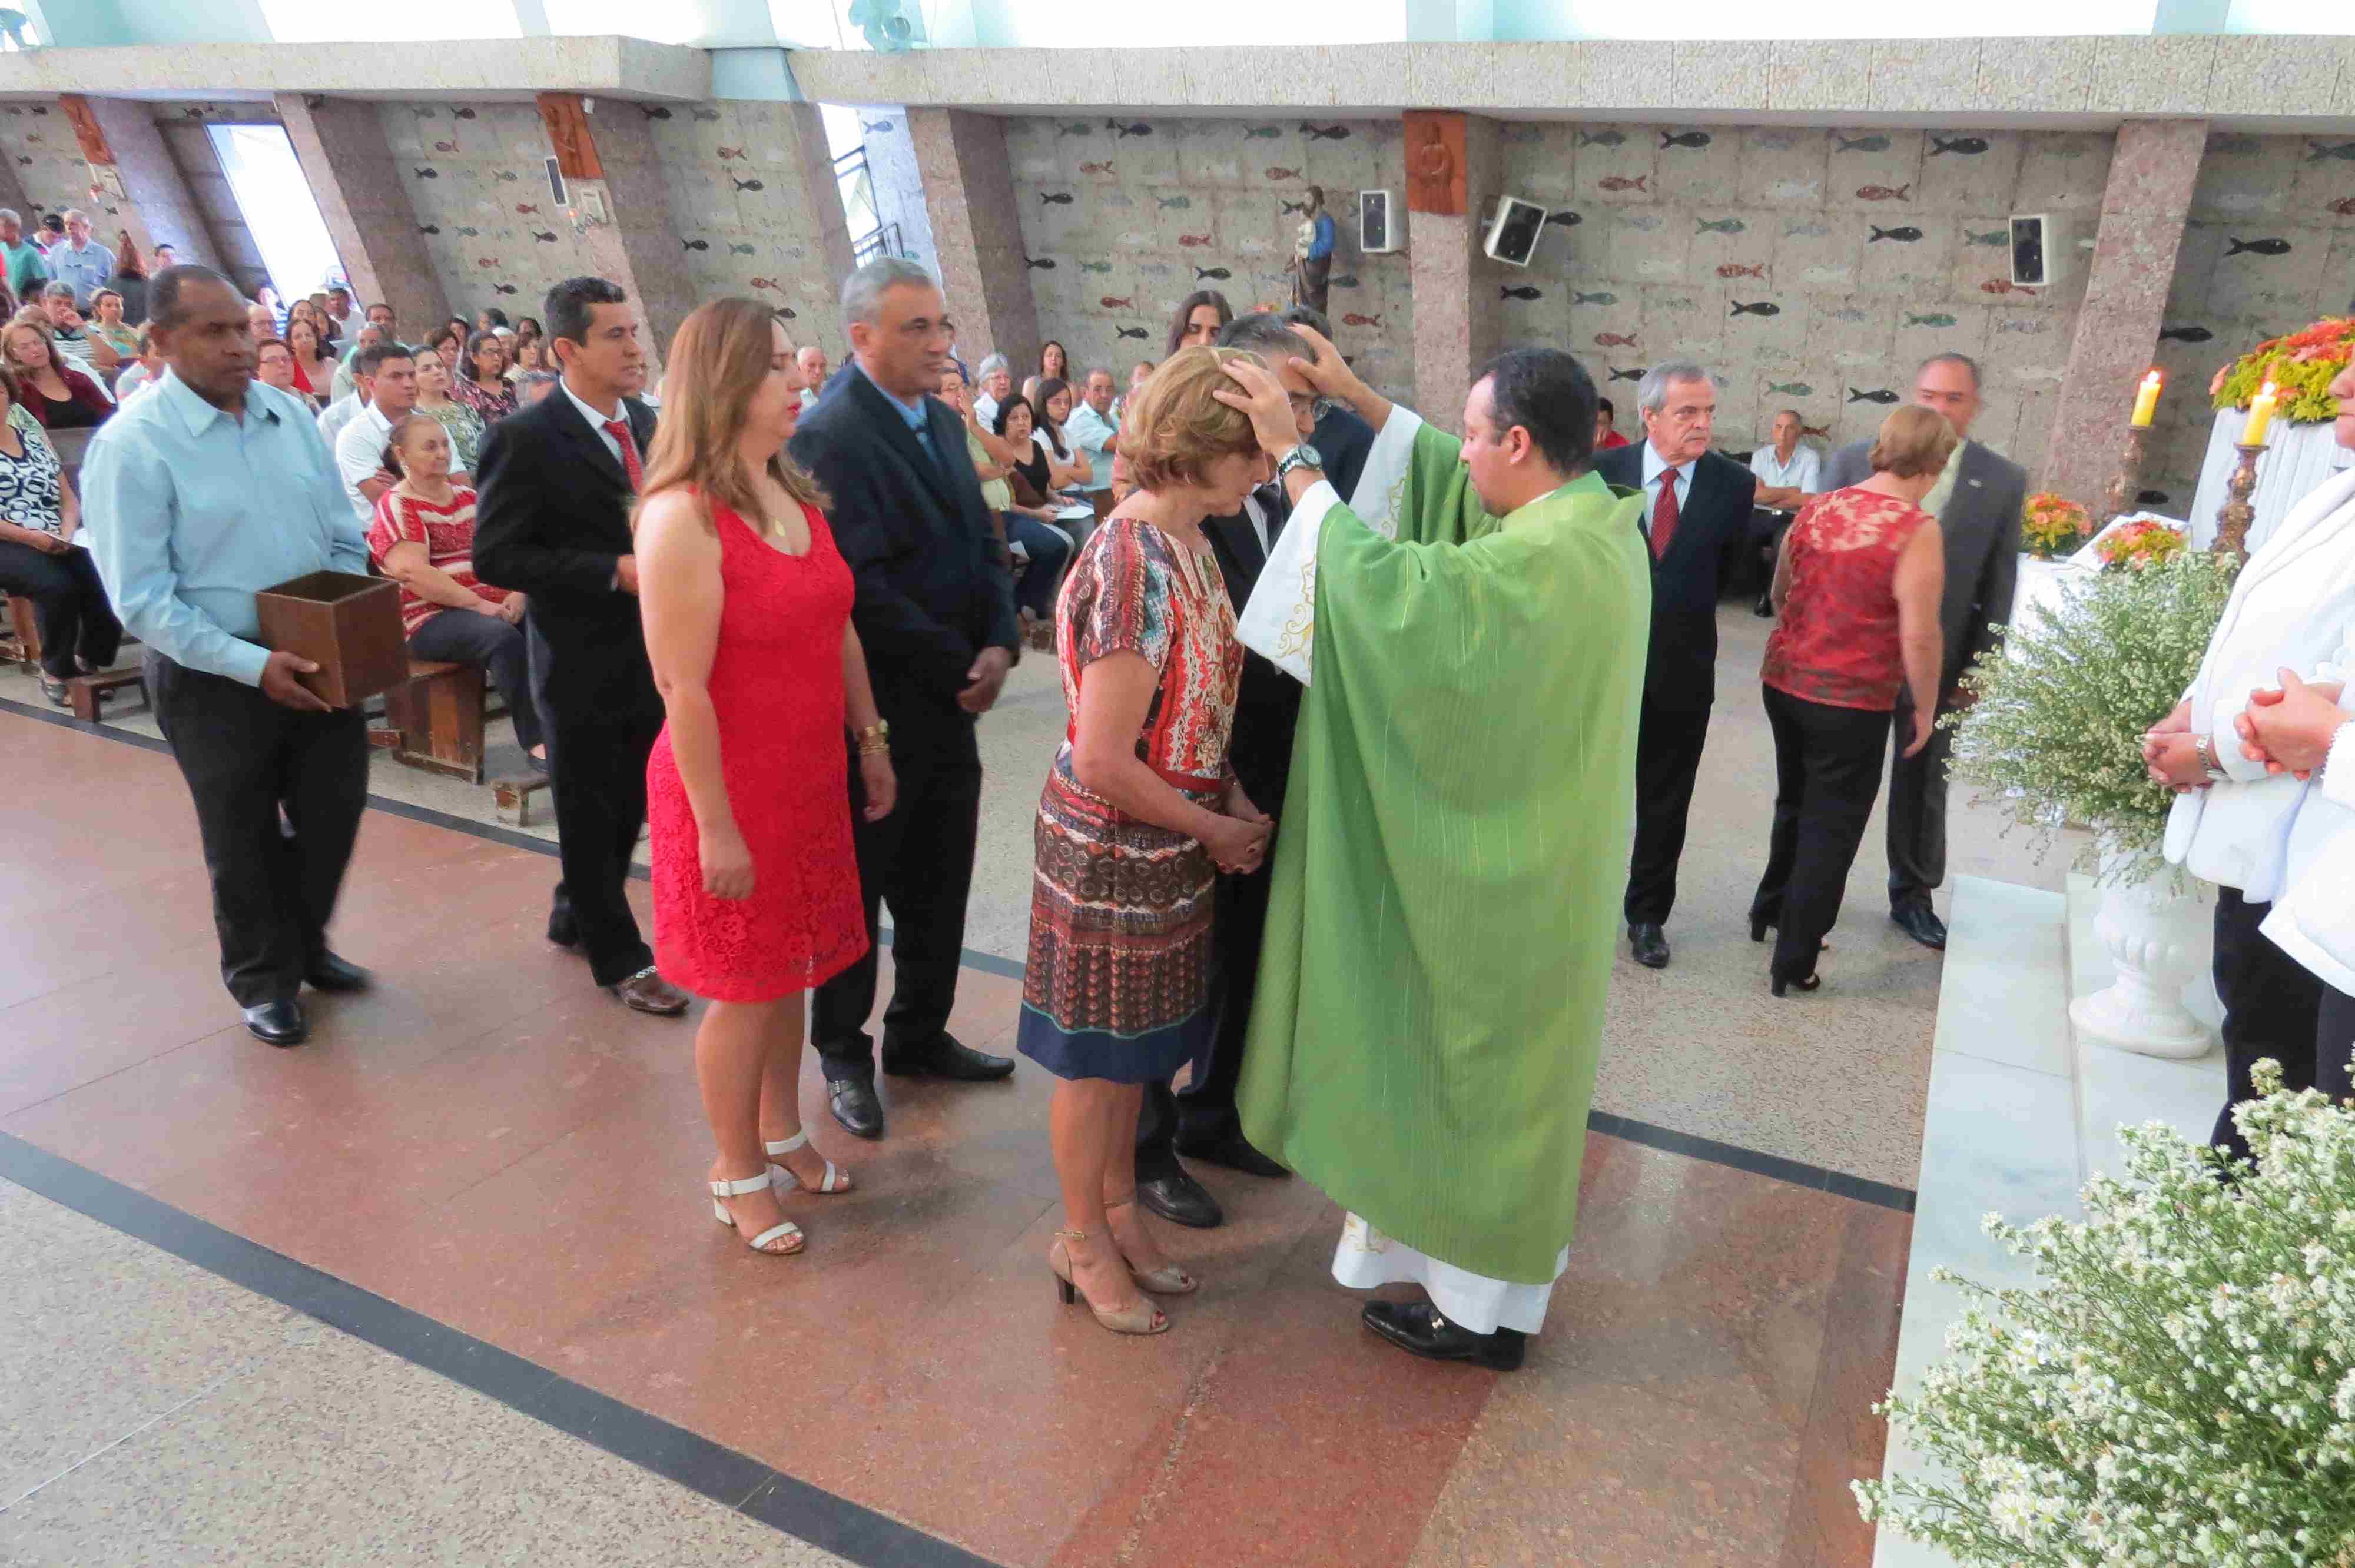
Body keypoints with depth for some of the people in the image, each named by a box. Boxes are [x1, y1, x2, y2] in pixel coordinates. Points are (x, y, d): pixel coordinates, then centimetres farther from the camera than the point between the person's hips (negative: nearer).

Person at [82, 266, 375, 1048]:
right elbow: (141, 598, -17)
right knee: (244, 838, 12)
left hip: (317, 661, 5)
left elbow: (344, 536, 8)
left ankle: (305, 943, 42)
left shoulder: (291, 415, 1)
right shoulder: (131, 446, -15)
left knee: (334, 809, 16)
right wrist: (254, 665, -23)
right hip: (215, 676, -4)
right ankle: (263, 979, 34)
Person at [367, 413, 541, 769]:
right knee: (505, 638, -36)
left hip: (496, 607, 6)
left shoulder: (468, 497, 19)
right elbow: (413, 573, -15)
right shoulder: (396, 507, -1)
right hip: (432, 620, -6)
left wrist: (516, 593, -8)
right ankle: (535, 738, -33)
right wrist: (480, 604, -20)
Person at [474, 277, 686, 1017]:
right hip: (582, 663, -6)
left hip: (651, 656, 6)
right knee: (591, 813, 10)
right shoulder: (525, 439, -15)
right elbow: (495, 556, -17)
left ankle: (577, 915, 41)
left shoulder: (646, 422, 5)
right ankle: (618, 955, 25)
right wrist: (612, 572, -23)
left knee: (629, 804, 19)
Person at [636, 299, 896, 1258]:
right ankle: (738, 1175, 28)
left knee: (792, 968, 19)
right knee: (745, 988, 7)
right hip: (731, 788, -7)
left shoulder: (797, 496, 5)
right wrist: (715, 828, -19)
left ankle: (781, 1134, 39)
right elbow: (682, 688, -21)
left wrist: (871, 740, 12)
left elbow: (839, 630, 12)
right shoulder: (682, 517, -20)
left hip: (810, 779, 7)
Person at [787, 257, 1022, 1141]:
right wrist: (958, 669, -16)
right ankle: (844, 1055, 28)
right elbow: (859, 588, -23)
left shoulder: (941, 420, 10)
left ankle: (922, 1036, 35)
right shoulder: (829, 436, -17)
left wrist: (999, 645, -6)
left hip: (950, 701, 8)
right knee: (854, 887, 9)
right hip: (873, 707, -8)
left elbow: (982, 544, 11)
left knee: (938, 885, 17)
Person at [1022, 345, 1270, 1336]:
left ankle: (1118, 1206, 42)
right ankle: (1084, 1238, 32)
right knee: (1096, 1053, 11)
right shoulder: (1135, 571, -26)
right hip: (1112, 849, -9)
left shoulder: (1183, 545, 3)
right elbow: (1103, 762, -26)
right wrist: (1216, 829, -13)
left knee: (1137, 1043, 22)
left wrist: (1234, 799, 0)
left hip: (1171, 842, 9)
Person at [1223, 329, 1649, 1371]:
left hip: (1503, 874, -9)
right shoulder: (1601, 522, 0)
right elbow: (1449, 483, 11)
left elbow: (1378, 580, -25)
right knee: (1516, 1061, 23)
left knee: (1482, 1066, 8)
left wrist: (1293, 454, -16)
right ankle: (1509, 1242, 43)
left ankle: (1482, 1307, 27)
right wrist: (1359, 401, 9)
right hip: (1546, 852, 9)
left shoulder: (1535, 563, -29)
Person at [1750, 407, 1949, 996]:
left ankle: (1771, 910, 43)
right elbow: (1919, 636, -17)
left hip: (1784, 681, 6)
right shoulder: (1917, 531, -15)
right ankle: (1795, 960, 15)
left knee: (1796, 804, 26)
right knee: (1832, 826, 8)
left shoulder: (1816, 509, 2)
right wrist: (1926, 709, -3)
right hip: (1852, 702, -6)